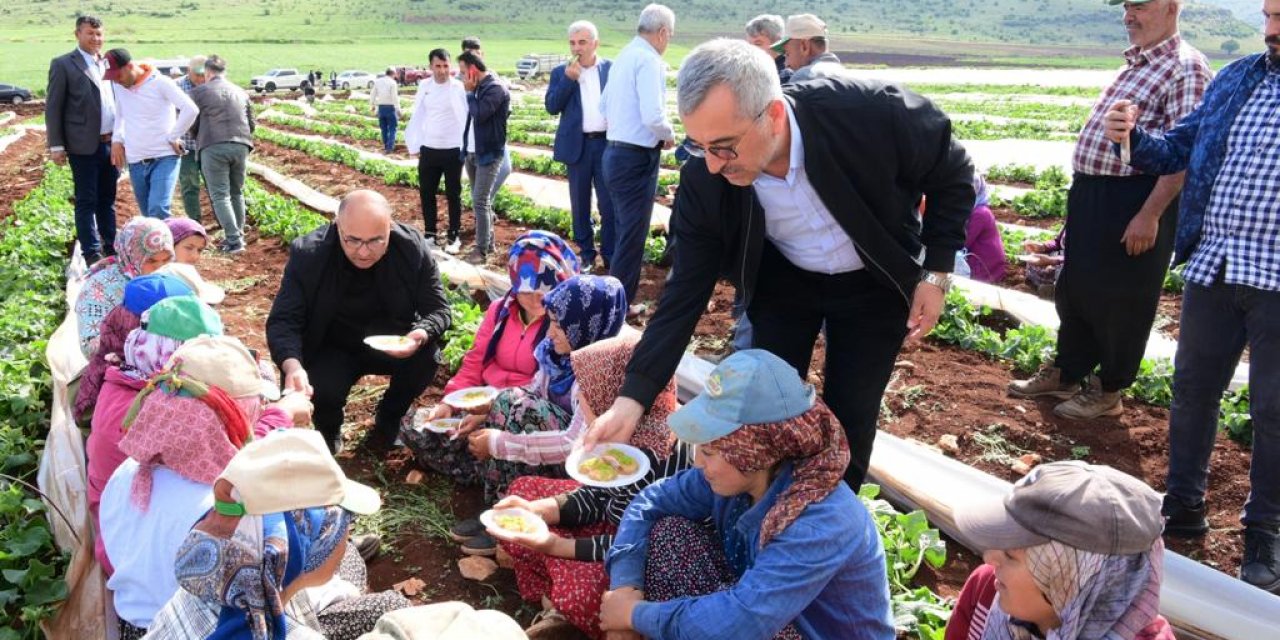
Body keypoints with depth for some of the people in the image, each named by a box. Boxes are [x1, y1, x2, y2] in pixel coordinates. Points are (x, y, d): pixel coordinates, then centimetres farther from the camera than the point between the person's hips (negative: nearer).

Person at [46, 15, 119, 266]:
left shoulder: (108, 64, 13)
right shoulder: (63, 64, -3)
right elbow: (53, 108, -4)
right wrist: (56, 146, -9)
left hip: (111, 143, 5)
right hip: (84, 145, -5)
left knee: (107, 200, 13)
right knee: (86, 202, 0)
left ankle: (110, 248, 21)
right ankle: (92, 253, 4)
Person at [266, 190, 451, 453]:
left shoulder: (413, 247, -20)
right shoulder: (308, 254, -22)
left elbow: (438, 309, -14)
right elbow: (283, 320, -22)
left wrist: (421, 335, -39)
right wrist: (292, 365, -44)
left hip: (393, 346, 2)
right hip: (334, 350, -1)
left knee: (425, 356, -28)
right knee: (322, 391, -31)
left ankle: (389, 419, 5)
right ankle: (328, 430, 10)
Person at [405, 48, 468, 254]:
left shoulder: (459, 87, -8)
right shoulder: (424, 86, 4)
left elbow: (466, 117, -8)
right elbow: (417, 117, 9)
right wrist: (413, 145, 7)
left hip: (453, 150, -4)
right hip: (428, 149, 4)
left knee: (453, 195, 6)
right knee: (426, 193, 11)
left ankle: (454, 237, 17)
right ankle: (430, 233, 26)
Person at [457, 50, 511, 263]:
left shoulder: (496, 88, -15)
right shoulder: (479, 87, 13)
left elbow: (479, 114, -25)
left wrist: (470, 92, -12)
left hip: (488, 153, -9)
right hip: (472, 152, 9)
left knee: (480, 202, -11)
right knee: (482, 201, 14)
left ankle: (482, 249, -5)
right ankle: (488, 242, 23)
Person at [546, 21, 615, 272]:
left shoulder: (612, 69, 3)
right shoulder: (561, 72, 4)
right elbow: (551, 107, -5)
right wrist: (568, 78, -14)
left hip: (608, 143, -1)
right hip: (578, 145, 1)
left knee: (609, 203, 1)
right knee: (580, 204, 9)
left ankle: (610, 255, 10)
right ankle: (586, 254, 20)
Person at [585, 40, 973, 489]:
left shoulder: (870, 112, -34)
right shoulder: (702, 182, -26)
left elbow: (952, 172, -14)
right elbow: (686, 291, -18)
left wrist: (936, 274, -15)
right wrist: (631, 400, -23)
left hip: (874, 283, -1)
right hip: (783, 281, 2)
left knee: (849, 420, 3)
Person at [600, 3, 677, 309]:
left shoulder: (624, 56, 12)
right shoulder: (649, 60, -16)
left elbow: (604, 107, 20)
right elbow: (653, 116, -24)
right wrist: (669, 134, -6)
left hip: (615, 152, 9)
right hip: (637, 158, -9)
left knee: (624, 229, 19)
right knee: (633, 234, -1)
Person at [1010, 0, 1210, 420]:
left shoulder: (1186, 67, -12)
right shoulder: (1136, 63, 16)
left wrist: (1150, 215, -24)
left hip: (1133, 200, -9)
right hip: (1090, 195, 9)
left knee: (1120, 300, 3)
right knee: (1074, 289, 16)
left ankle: (1109, 392, 17)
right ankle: (1066, 374, 32)